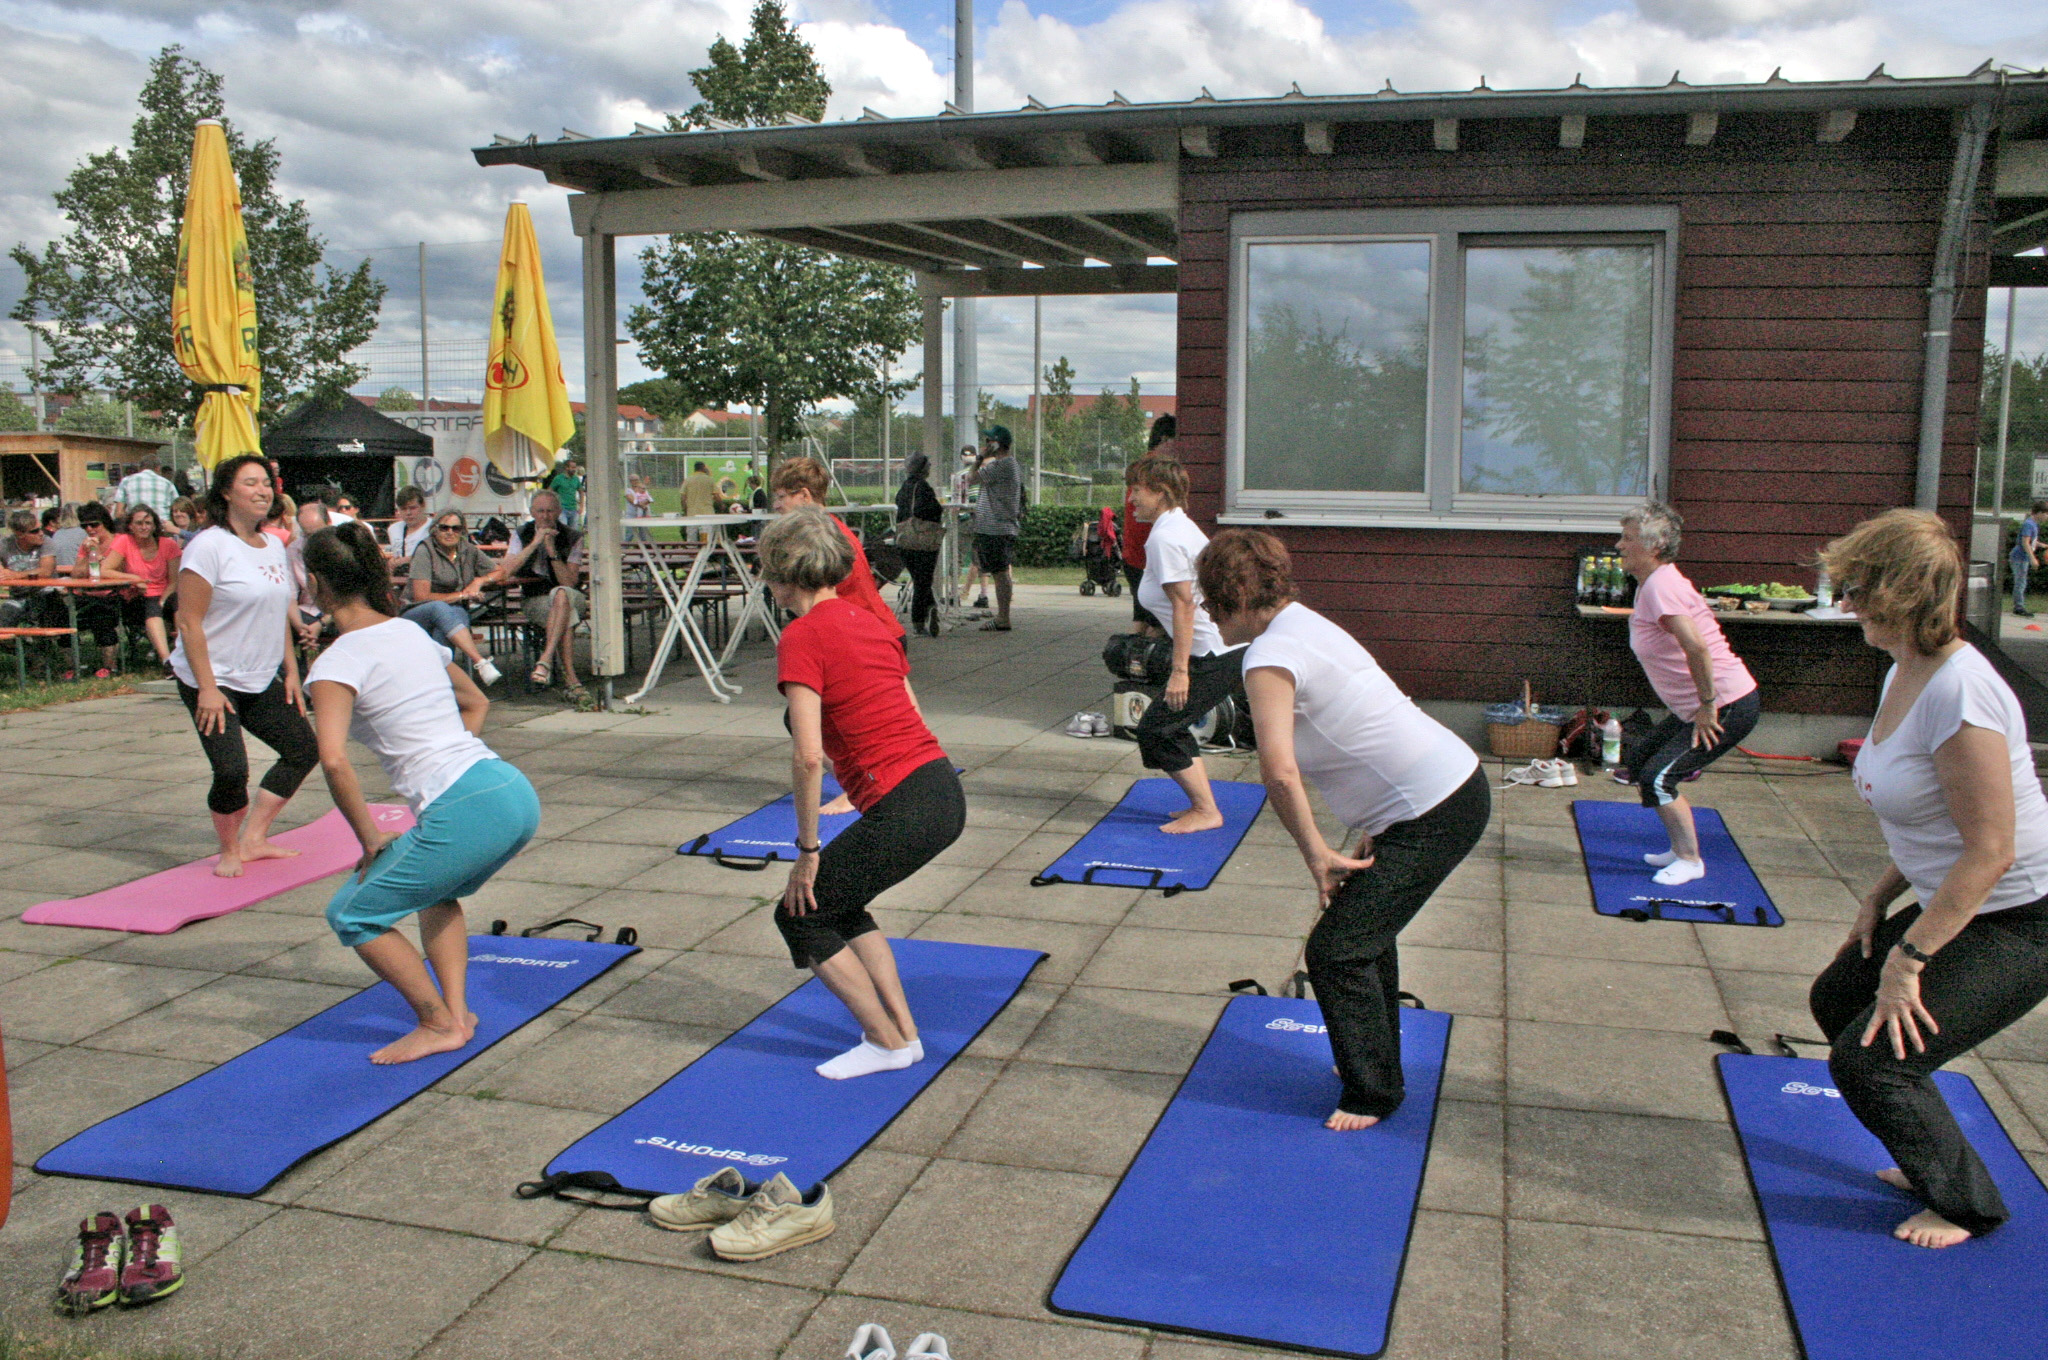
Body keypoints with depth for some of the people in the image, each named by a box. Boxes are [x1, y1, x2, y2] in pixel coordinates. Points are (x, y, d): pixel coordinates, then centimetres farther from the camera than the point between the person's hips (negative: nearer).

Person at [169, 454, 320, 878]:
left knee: (303, 750, 8)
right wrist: (207, 688, -21)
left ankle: (253, 839, 19)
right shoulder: (209, 547, -14)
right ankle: (229, 851, 11)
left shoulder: (274, 546, 9)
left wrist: (291, 672, 12)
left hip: (263, 681, 8)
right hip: (213, 684, -8)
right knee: (231, 771, -15)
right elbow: (189, 622, -17)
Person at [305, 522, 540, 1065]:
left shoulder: (338, 662, -4)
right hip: (517, 795, 8)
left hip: (465, 813, -8)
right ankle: (457, 1010, 25)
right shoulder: (414, 633, 19)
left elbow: (333, 758, -19)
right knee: (435, 887, 35)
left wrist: (370, 839, -8)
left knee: (352, 914, 11)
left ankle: (441, 1025, 13)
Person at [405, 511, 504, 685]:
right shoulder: (426, 550, -6)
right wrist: (462, 595, -8)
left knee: (457, 613, -34)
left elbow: (499, 572, 16)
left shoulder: (469, 550, 10)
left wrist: (479, 581, -5)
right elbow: (421, 596, -12)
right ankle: (480, 662, -52)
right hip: (415, 617, -3)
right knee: (439, 608, -38)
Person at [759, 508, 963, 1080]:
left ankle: (887, 1043, 15)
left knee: (801, 915, 11)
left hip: (904, 808, -8)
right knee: (839, 904, 26)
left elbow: (808, 756, -17)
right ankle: (904, 1031, 25)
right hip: (946, 792, 9)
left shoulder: (801, 637, -9)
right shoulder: (868, 620, 16)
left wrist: (806, 851, -9)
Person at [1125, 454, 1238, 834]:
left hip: (1217, 655, -10)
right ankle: (1204, 805, 20)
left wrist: (1179, 670, -21)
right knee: (1172, 724, 15)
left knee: (1158, 729, -5)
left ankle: (1206, 811, 3)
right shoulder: (1181, 527, 17)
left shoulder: (1166, 536, -14)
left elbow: (1184, 605, -20)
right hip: (1228, 647, 10)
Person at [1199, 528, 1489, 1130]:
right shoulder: (1305, 624, 14)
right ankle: (1374, 1057, 39)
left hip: (1434, 815, -10)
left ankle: (1372, 1095, 13)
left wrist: (1316, 854, -17)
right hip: (1455, 787, 10)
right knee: (1366, 931, 23)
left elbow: (1280, 771, -31)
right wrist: (1371, 832, 14)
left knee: (1337, 950, -2)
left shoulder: (1269, 658, -17)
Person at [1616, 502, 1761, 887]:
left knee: (1657, 778, -10)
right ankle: (1682, 850, 25)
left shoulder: (1660, 586, -21)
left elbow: (1696, 646, -34)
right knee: (1643, 760, 15)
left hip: (1729, 707, -10)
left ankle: (1690, 861, 6)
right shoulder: (1651, 584, 10)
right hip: (1699, 706, 10)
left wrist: (1706, 706, -26)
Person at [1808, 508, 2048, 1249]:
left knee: (1868, 1057, -10)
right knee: (1839, 1000, 19)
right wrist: (1878, 900, 12)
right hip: (1960, 903, 10)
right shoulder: (1905, 672, 3)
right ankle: (1936, 1158, 35)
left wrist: (1908, 958, -23)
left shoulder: (1957, 692, -28)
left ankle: (1964, 1202, 15)